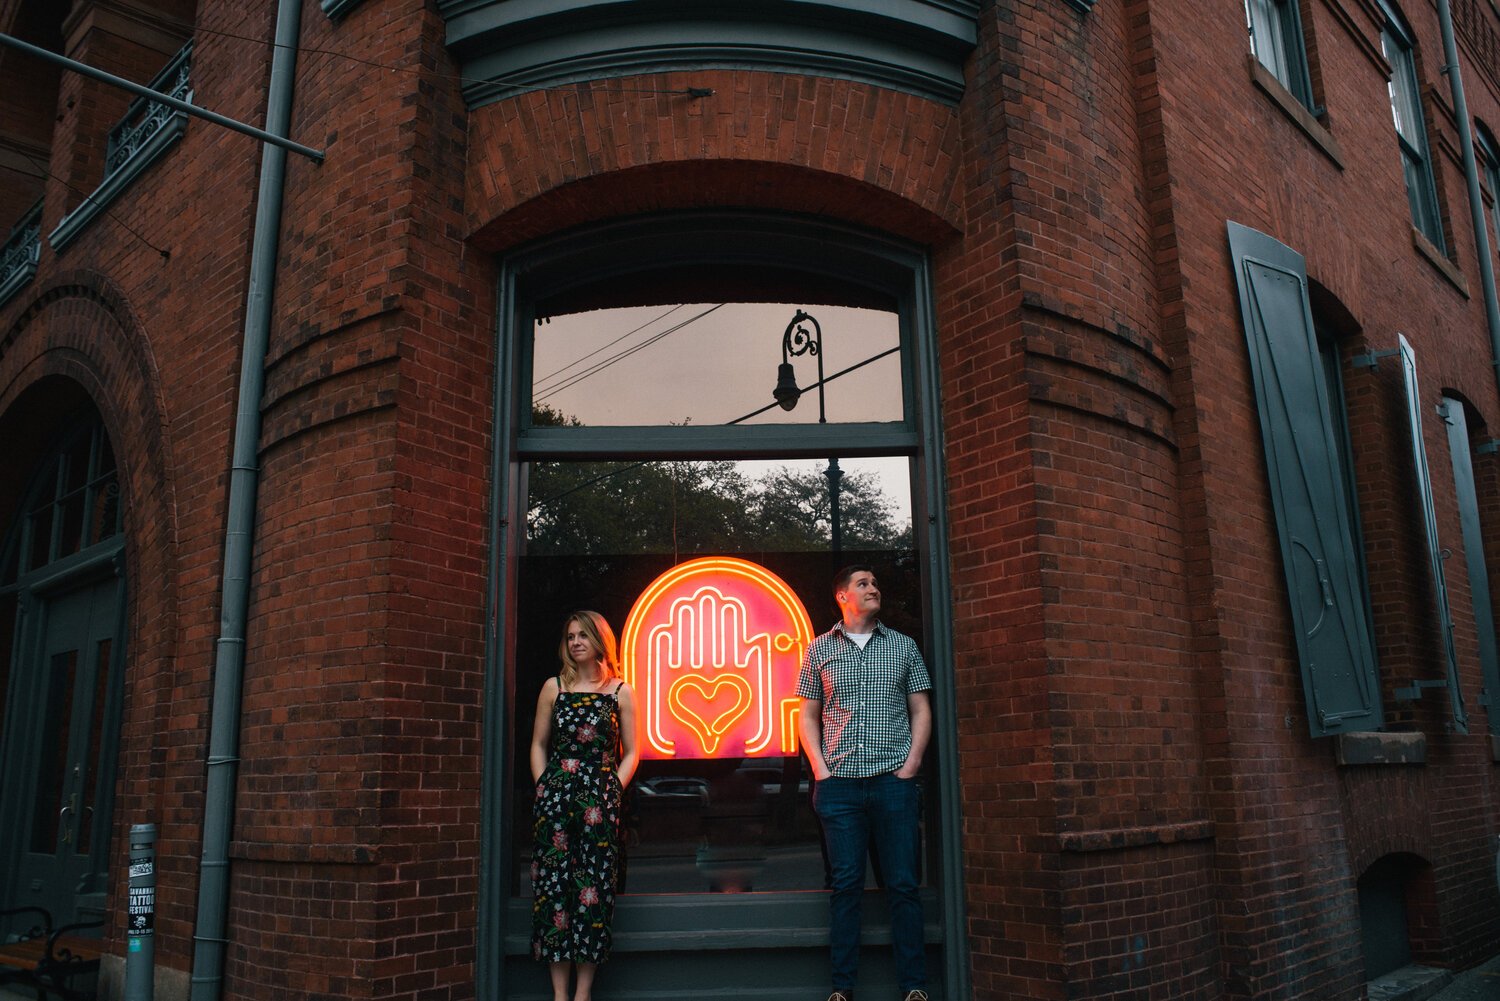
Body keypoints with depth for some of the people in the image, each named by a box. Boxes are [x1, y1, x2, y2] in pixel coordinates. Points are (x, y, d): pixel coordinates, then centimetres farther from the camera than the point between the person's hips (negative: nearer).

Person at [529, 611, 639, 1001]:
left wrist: (613, 789, -4)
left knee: (593, 886, -2)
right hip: (554, 798, 1)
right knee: (553, 884, 0)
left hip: (600, 801, -1)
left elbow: (630, 752, 8)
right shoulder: (553, 687, 10)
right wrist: (543, 788, 2)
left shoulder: (620, 692, 6)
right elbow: (538, 745, 12)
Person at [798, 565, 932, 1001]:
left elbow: (921, 709, 10)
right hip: (839, 783, 0)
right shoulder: (819, 649, 10)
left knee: (902, 884, 1)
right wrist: (820, 768, 0)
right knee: (845, 884, 3)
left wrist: (911, 763, -2)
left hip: (893, 781, 0)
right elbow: (808, 715, 11)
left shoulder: (903, 646, 11)